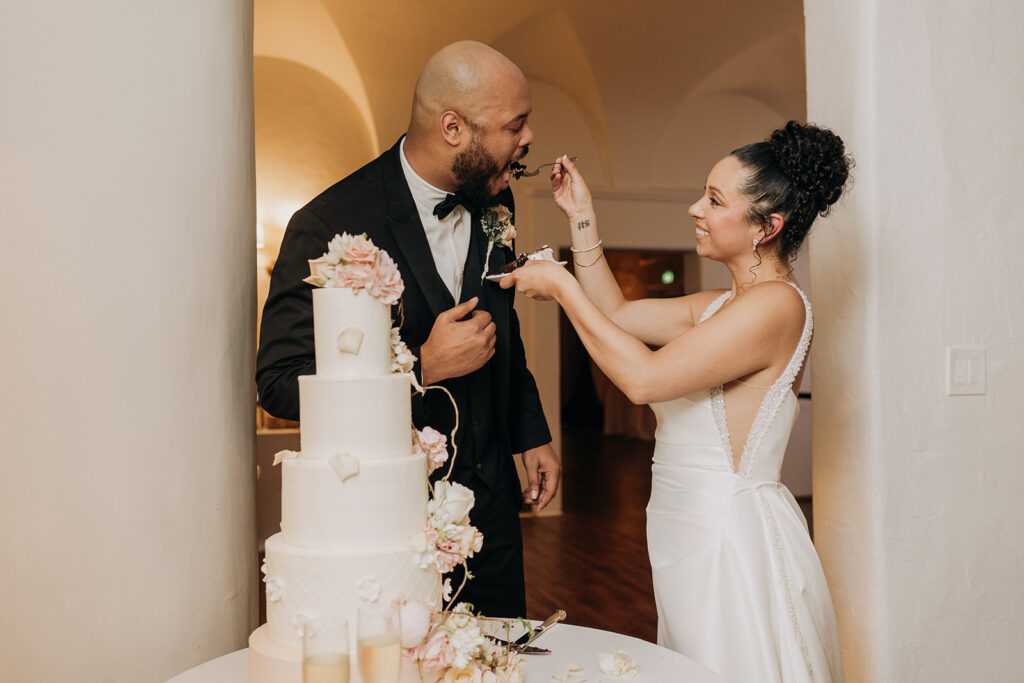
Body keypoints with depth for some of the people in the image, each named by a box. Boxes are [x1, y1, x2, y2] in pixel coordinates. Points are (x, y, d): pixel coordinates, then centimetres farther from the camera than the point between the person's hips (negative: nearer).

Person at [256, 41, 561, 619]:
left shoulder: (493, 202, 1)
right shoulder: (330, 225, -20)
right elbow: (280, 384, -19)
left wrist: (532, 434, 12)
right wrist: (423, 366, -26)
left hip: (491, 502, 6)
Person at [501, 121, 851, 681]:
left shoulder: (776, 303, -19)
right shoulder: (720, 306, 9)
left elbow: (644, 377, -24)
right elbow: (617, 314, 15)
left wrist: (562, 287, -15)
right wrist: (581, 216, 10)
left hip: (731, 542, -9)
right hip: (696, 536, 9)